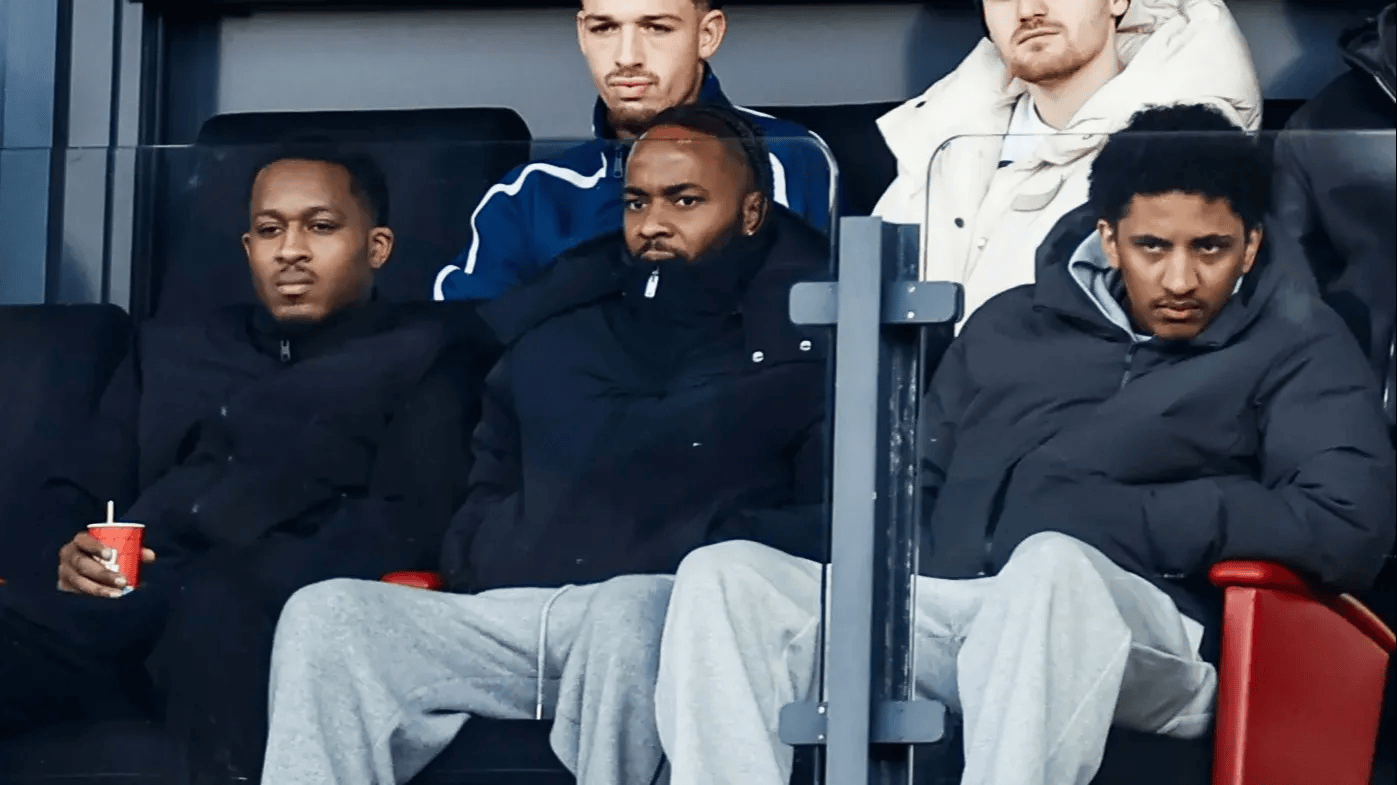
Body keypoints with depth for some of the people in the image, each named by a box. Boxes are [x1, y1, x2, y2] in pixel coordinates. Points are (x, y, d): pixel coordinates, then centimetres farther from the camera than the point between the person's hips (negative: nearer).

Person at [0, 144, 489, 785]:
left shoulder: (426, 354, 17)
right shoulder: (170, 351, 32)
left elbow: (410, 522, 1)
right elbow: (73, 493, 25)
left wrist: (256, 576, -14)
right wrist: (67, 554, 0)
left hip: (275, 613, -3)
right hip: (122, 606, 4)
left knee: (220, 601, -42)